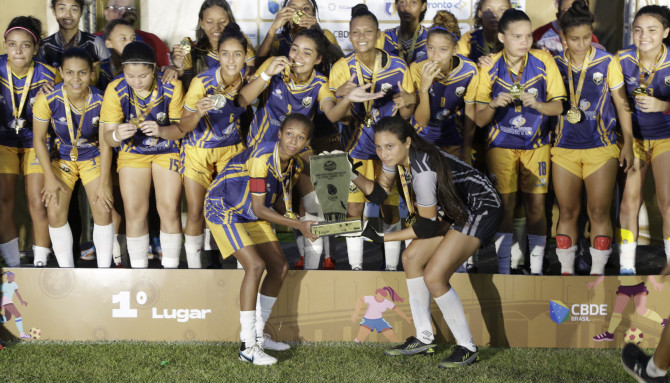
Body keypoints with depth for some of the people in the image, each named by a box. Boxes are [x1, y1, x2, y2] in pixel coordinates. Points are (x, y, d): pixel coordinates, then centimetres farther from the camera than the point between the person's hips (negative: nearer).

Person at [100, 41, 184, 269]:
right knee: (134, 212, -2)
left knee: (169, 210, -6)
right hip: (133, 152, 1)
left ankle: (171, 267, 10)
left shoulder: (171, 86, -22)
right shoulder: (116, 90, -20)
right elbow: (108, 136, -17)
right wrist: (117, 135, -42)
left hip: (167, 150, -1)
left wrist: (161, 130, -37)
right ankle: (138, 268, 13)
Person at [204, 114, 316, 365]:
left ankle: (257, 335, 18)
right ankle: (248, 346, -18)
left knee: (280, 267, 4)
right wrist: (299, 225, -29)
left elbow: (285, 199, 7)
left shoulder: (295, 165, -4)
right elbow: (259, 209, -28)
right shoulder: (262, 157, -29)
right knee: (255, 265, -23)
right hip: (223, 209, -9)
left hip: (253, 216, 9)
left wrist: (302, 222, -11)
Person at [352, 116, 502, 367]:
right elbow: (379, 192, 6)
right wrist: (353, 175, -10)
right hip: (456, 208, 10)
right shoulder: (397, 155, -7)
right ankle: (424, 339, 16)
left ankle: (467, 348, -1)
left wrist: (383, 237, -18)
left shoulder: (422, 170, -32)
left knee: (434, 277, -16)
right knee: (412, 258, 7)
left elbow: (428, 225, -23)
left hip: (482, 208, -10)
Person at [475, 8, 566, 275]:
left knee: (536, 205, 0)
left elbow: (558, 106, -4)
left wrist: (537, 104, -24)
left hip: (536, 143, 0)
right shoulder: (490, 68, -5)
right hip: (501, 144, 0)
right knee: (504, 206, -4)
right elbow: (479, 120, -3)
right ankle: (503, 269, 8)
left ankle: (536, 268, 12)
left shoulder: (544, 62, -6)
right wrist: (493, 105, -25)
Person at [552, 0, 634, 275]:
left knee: (599, 212, 0)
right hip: (564, 148, 1)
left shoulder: (607, 62, -1)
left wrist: (628, 144, 2)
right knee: (567, 212, 6)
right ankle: (566, 271, 17)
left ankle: (597, 271, 11)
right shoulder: (553, 65, 2)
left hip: (601, 148, -1)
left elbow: (622, 104, 5)